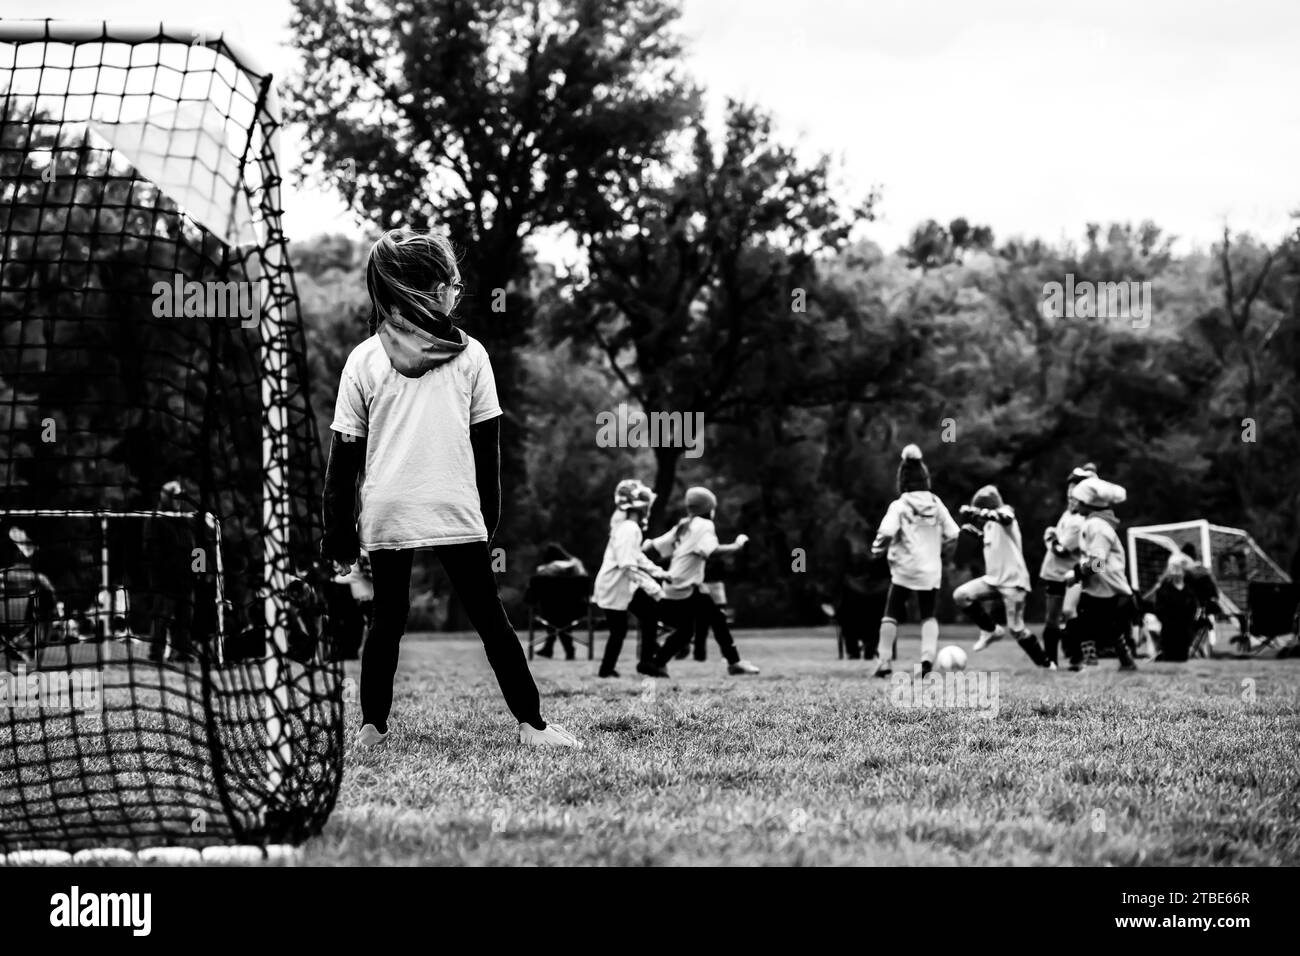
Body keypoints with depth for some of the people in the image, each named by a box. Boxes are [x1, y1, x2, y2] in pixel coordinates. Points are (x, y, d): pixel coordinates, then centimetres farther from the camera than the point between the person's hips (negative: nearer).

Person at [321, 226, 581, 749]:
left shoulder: (364, 359, 3)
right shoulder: (469, 354, 1)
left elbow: (344, 454, 3)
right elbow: (487, 446, 4)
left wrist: (339, 530, 7)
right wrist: (488, 518, 12)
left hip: (386, 515, 1)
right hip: (457, 513, -1)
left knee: (386, 621, 12)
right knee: (490, 619, 4)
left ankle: (372, 728, 12)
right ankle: (532, 724, 2)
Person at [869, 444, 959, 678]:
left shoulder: (899, 506, -10)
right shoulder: (936, 505, 1)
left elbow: (887, 532, -22)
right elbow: (952, 534, 1)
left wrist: (878, 548, -3)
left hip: (904, 570, -3)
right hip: (931, 571, 3)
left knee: (891, 614, 9)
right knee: (928, 615, 15)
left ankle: (884, 661, 4)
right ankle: (928, 655, -5)